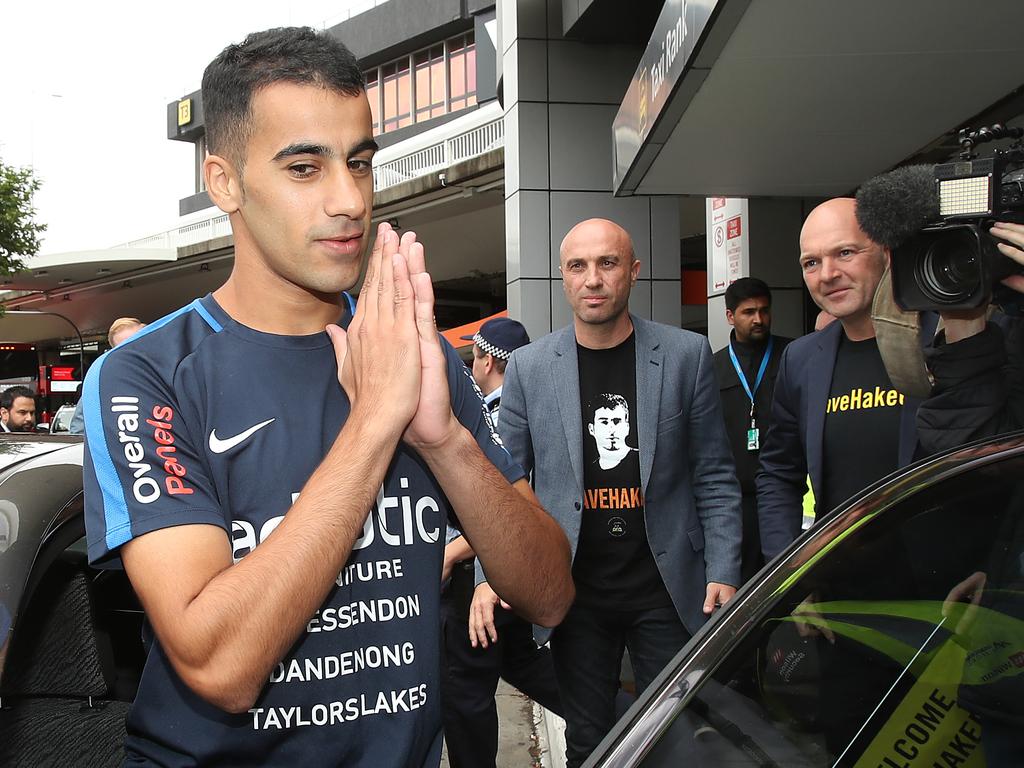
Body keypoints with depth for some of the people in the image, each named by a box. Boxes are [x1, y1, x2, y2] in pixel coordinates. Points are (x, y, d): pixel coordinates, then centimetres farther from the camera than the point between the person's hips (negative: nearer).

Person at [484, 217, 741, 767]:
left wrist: (723, 573, -5)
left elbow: (714, 478, 2)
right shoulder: (529, 367, 0)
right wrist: (491, 576, -6)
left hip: (669, 589, 0)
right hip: (574, 592, 1)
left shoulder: (687, 356, -1)